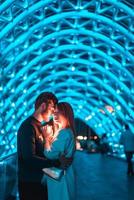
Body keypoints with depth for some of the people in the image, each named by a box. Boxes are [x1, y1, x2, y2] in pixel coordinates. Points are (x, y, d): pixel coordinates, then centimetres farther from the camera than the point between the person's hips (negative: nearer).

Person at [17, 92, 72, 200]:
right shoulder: (28, 126, -18)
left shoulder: (38, 126, 12)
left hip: (40, 180, 9)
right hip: (30, 182, -9)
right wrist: (57, 163, -26)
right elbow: (29, 158, -27)